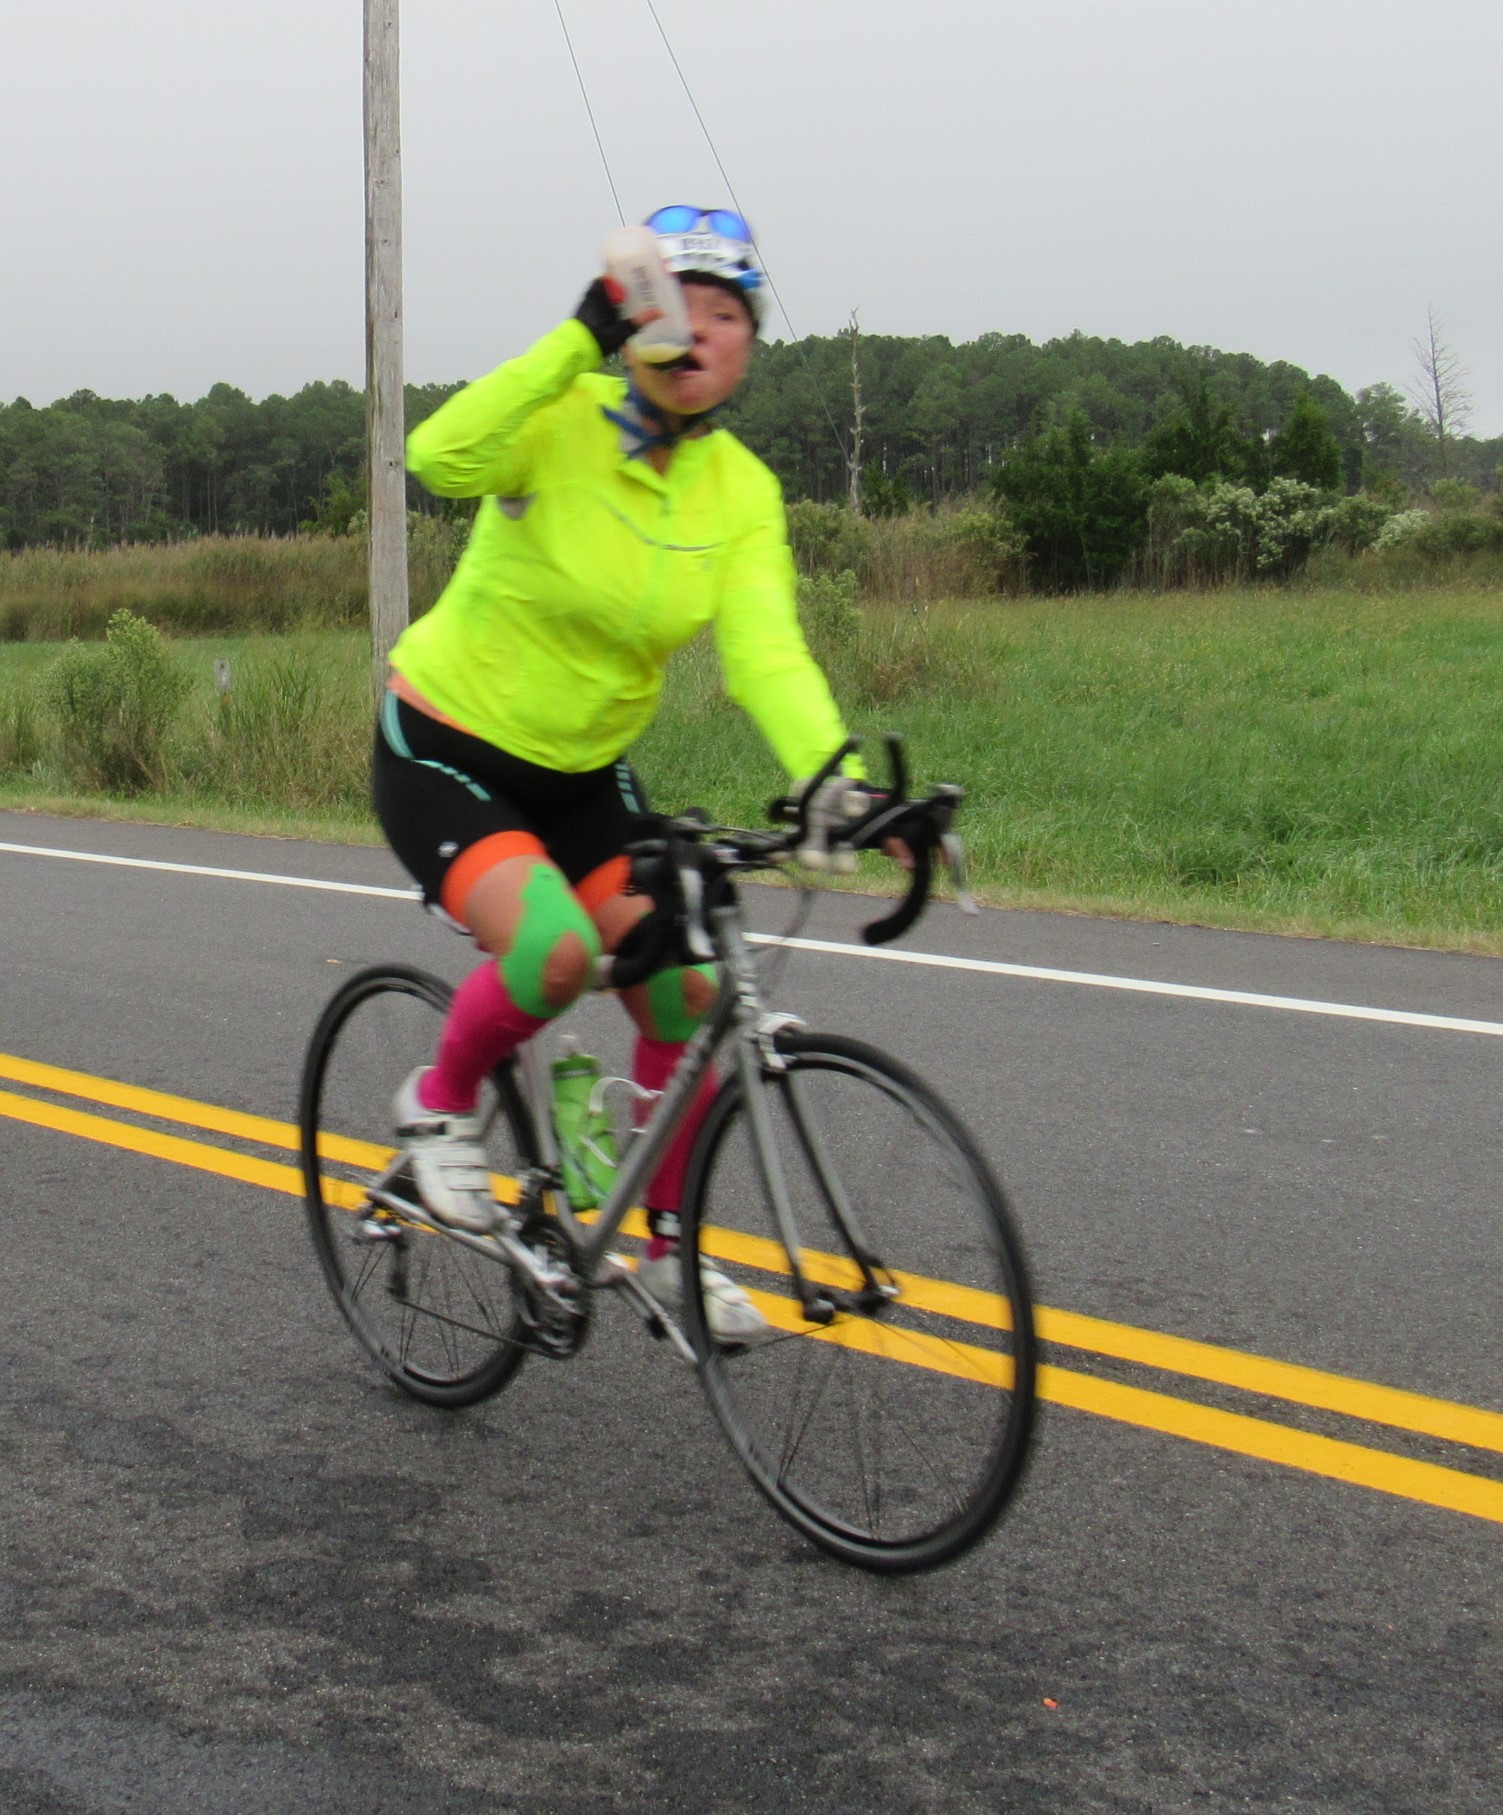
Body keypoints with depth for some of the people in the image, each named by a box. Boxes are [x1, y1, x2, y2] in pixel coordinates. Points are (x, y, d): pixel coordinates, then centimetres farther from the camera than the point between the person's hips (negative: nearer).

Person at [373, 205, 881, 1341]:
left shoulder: (741, 490, -7)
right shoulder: (559, 424, -20)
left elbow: (766, 650, -20)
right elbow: (442, 458, -42)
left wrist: (835, 772, -37)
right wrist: (580, 337, -47)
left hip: (584, 772, 5)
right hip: (443, 753, -5)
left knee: (686, 992, -3)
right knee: (558, 949, -29)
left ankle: (669, 1252, 17)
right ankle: (439, 1105, 2)